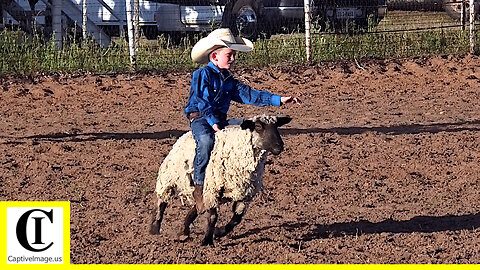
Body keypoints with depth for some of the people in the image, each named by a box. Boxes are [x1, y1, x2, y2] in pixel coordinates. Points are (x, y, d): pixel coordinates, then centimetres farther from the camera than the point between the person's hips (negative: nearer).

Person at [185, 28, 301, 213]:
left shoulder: (229, 81, 18)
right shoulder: (202, 75, -4)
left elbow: (249, 95, 12)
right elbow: (202, 102, -13)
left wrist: (278, 100, 3)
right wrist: (213, 123, -24)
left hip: (220, 120, 8)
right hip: (200, 117, -7)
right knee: (206, 140, -37)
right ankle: (199, 187, -31)